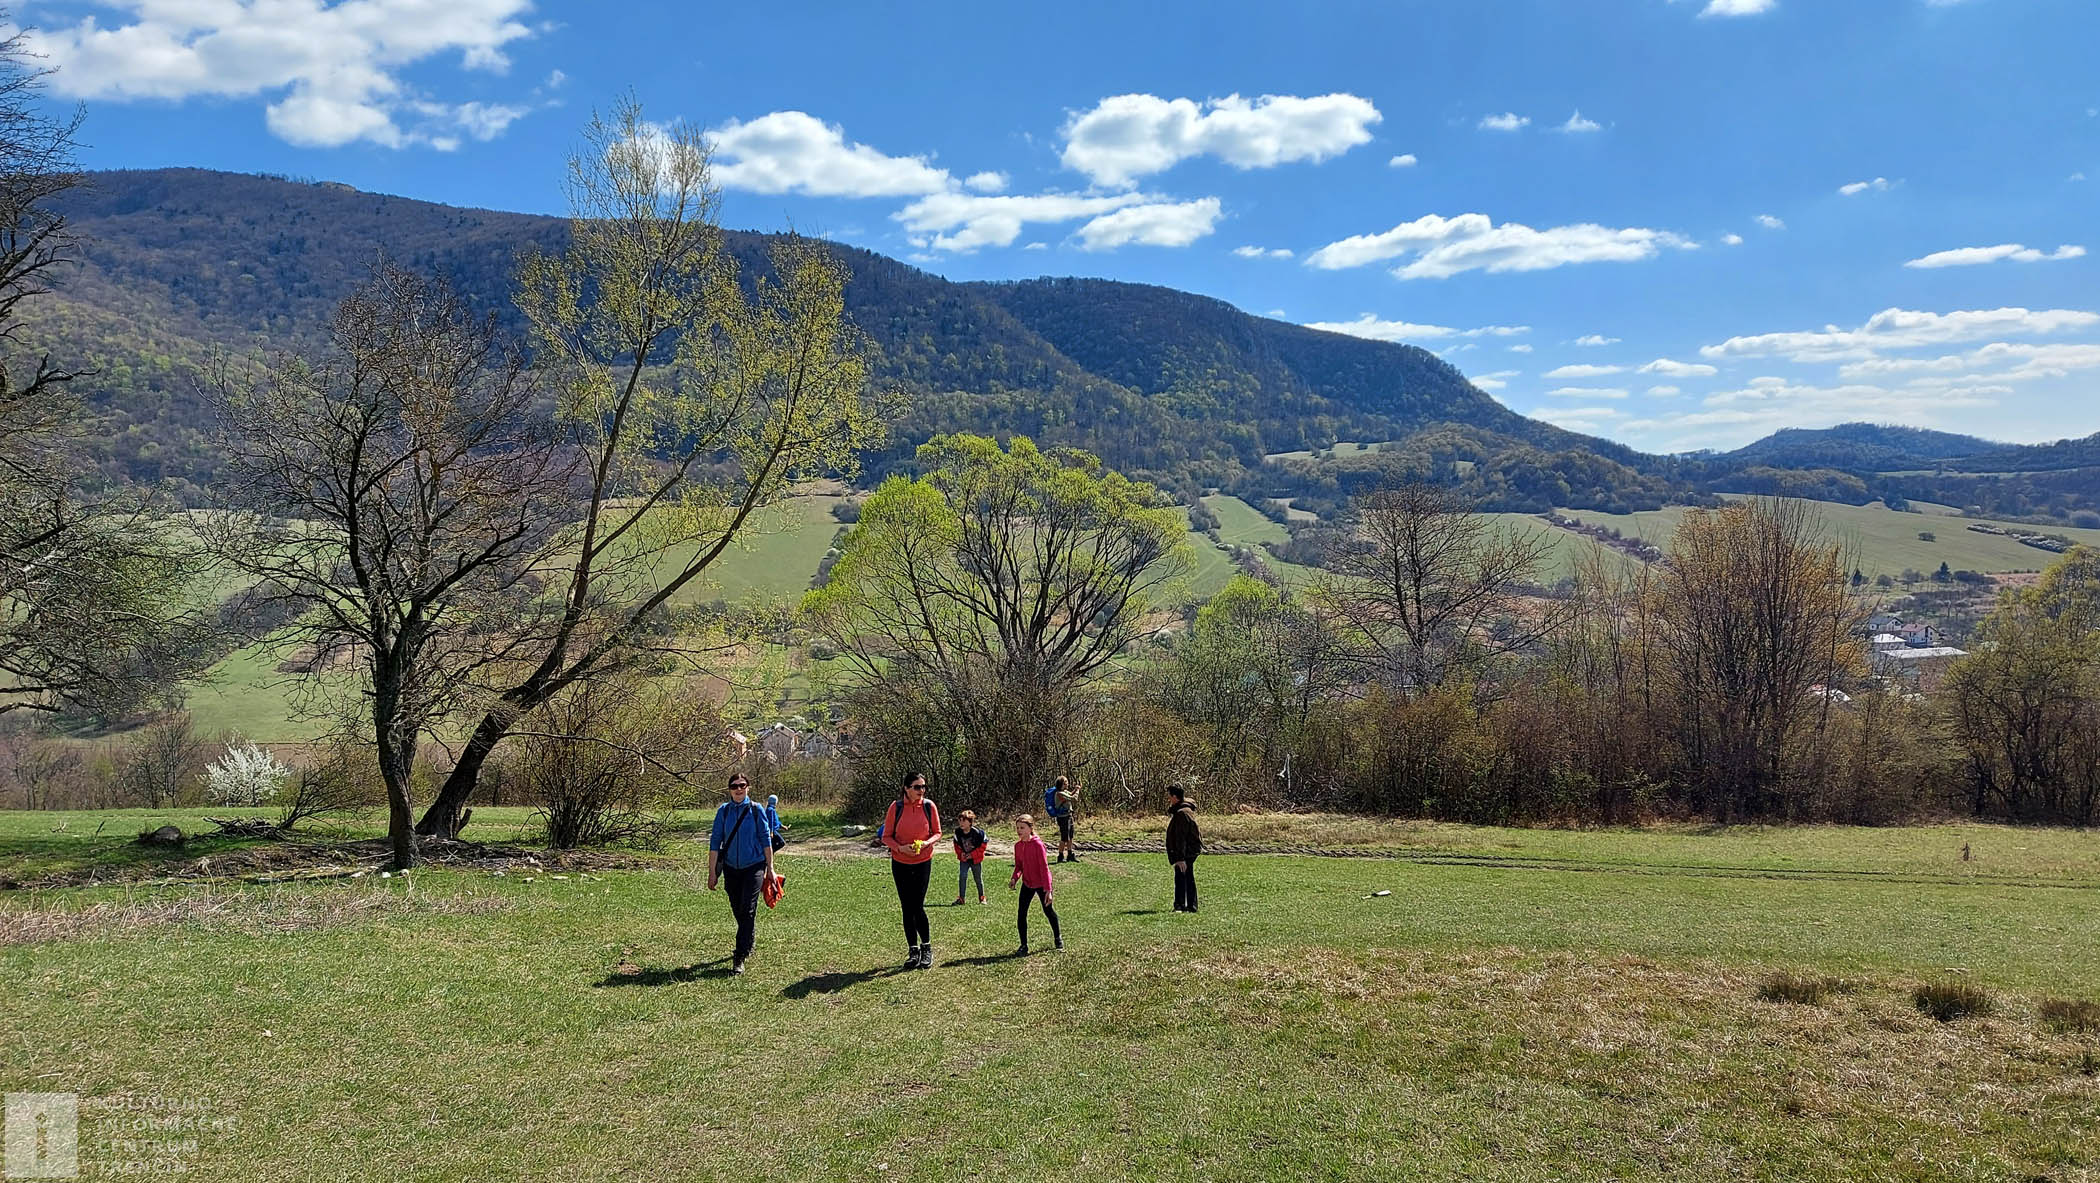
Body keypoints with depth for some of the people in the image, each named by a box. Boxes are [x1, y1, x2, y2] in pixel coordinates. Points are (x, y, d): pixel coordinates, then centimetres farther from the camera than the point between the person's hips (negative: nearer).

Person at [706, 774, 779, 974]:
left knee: (747, 911, -10)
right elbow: (715, 842, 2)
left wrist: (770, 868, 2)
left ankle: (739, 959, -9)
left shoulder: (756, 809, -3)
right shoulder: (723, 811, 0)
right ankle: (749, 941, 38)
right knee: (737, 911, 12)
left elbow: (766, 839, 1)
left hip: (754, 867, -3)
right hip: (731, 868, 3)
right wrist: (712, 872, 0)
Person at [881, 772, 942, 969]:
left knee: (917, 907, -8)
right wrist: (901, 848, -21)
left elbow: (937, 833, 3)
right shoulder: (896, 807, -9)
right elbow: (886, 837, -3)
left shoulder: (929, 806, -7)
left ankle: (927, 948, 10)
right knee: (907, 908, 5)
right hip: (900, 864, 1)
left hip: (923, 862, -1)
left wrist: (926, 843, -18)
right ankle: (914, 951, 17)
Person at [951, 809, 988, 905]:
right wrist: (960, 854, -9)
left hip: (976, 860, -2)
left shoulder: (977, 832, -20)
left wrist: (973, 855, -16)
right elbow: (957, 845, 8)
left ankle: (982, 898, 25)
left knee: (978, 879, 9)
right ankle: (960, 898, -3)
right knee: (962, 877, -10)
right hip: (964, 859, 2)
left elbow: (982, 846, -10)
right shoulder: (958, 832, -8)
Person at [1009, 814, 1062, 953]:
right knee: (1021, 914, -4)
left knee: (1048, 911, 13)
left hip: (1041, 883, -5)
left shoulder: (1037, 844, -21)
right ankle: (1024, 946, 6)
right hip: (1027, 884, 5)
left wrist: (1048, 889, -21)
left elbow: (1044, 867, -20)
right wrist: (1015, 878, -13)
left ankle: (1057, 937, 38)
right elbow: (1018, 866, 8)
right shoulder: (1018, 845, -2)